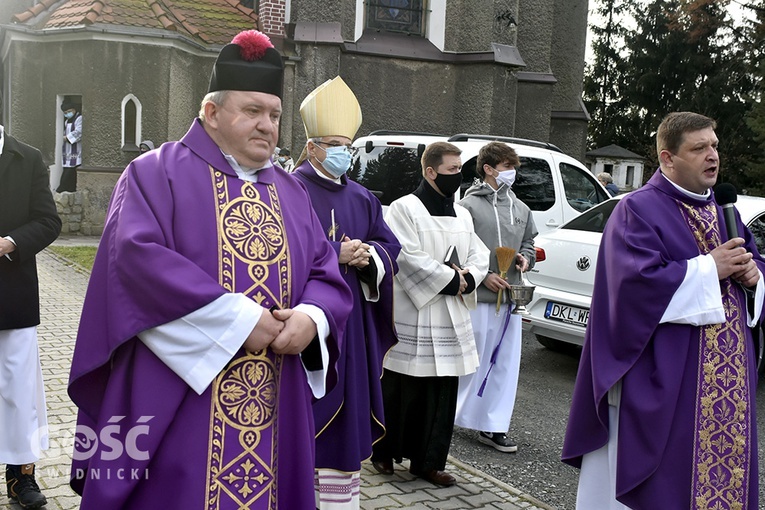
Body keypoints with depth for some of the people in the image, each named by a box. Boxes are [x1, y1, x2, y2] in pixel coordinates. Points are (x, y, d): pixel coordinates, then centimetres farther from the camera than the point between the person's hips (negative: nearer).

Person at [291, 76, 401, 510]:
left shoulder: (362, 198, 15)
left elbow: (390, 248, 13)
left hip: (352, 324, 6)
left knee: (347, 406, 9)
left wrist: (368, 256, -9)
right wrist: (337, 256, -18)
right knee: (308, 406, -3)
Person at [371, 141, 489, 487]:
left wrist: (467, 279, -7)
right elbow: (409, 258, -17)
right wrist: (452, 279, -14)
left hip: (450, 321, 7)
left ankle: (429, 462, 19)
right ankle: (384, 453, 22)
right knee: (400, 392, 3)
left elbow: (480, 255, 13)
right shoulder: (404, 209, -7)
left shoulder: (462, 215, 14)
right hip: (411, 319, -6)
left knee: (442, 394, 8)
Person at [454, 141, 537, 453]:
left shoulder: (520, 208, 13)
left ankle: (492, 427, 16)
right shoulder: (470, 205, -6)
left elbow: (528, 243, 24)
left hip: (510, 297, 6)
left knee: (505, 364, 7)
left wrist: (526, 258, 2)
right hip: (478, 297, -6)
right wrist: (483, 276, -15)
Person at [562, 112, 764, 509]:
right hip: (661, 380, -7)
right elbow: (639, 280, -22)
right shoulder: (638, 211, -10)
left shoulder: (724, 211, 15)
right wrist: (710, 267, -17)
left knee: (721, 470, 13)